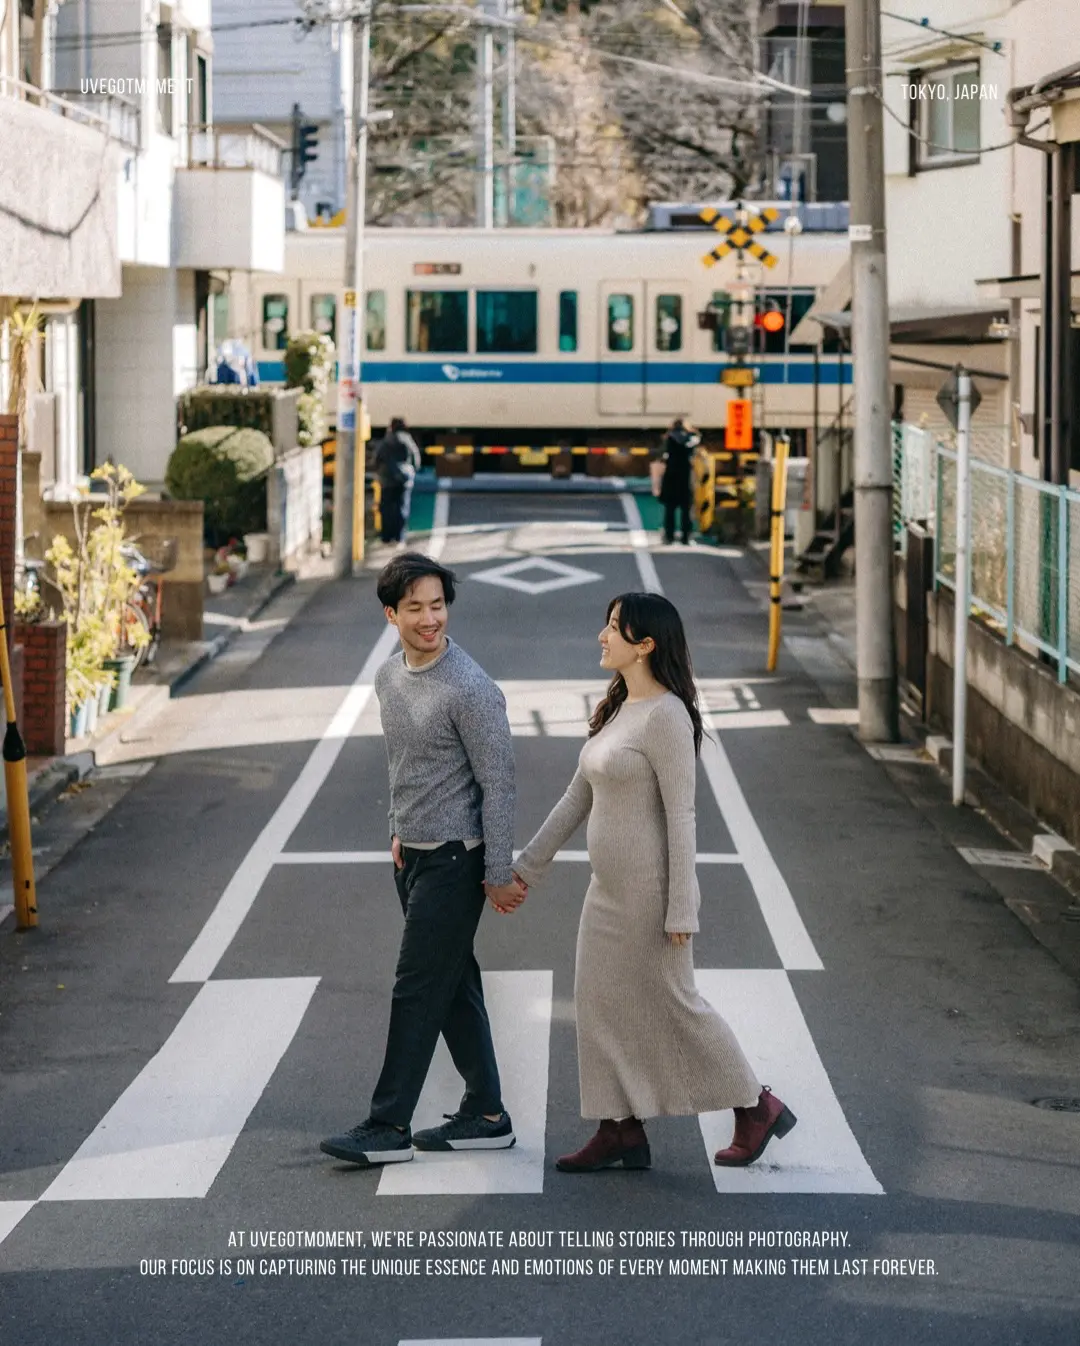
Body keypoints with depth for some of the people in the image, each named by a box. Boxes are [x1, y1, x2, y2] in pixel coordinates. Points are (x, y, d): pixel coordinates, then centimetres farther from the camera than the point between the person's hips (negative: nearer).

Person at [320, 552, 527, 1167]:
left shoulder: (471, 689, -19)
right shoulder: (389, 678, 7)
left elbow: (498, 783, -17)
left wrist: (498, 875, -17)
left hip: (454, 860, -8)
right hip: (412, 856, 8)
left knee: (419, 989, -5)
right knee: (454, 985, 12)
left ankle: (390, 1127, 0)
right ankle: (486, 1116, 20)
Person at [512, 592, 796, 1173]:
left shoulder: (666, 716, -18)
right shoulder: (616, 711, 10)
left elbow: (680, 815, -19)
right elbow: (577, 798, 16)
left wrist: (681, 909, -19)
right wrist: (527, 867, 16)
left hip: (649, 889, -9)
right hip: (609, 887, 9)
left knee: (673, 1004, 1)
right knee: (601, 1000, 8)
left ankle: (757, 1108, 16)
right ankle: (621, 1131, 14)